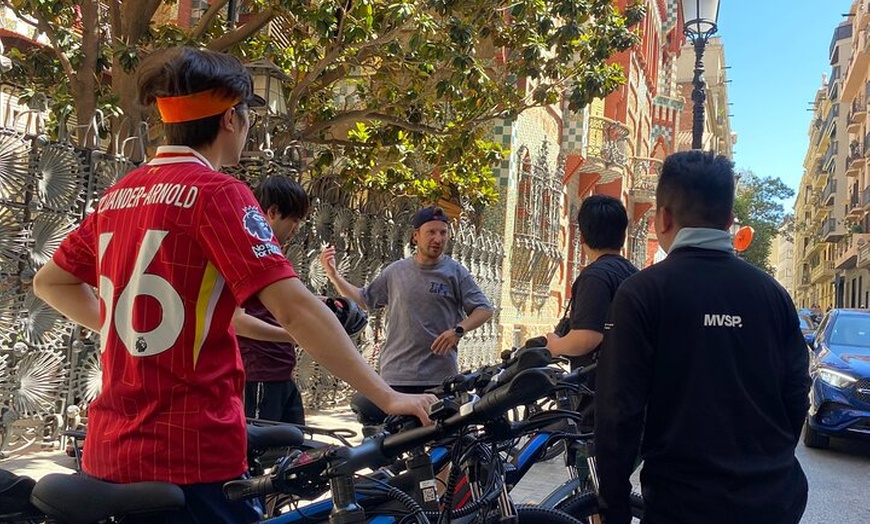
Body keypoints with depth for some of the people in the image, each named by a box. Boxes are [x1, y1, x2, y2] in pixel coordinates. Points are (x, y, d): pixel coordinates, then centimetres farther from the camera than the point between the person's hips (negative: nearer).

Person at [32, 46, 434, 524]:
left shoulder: (118, 194, 9)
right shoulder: (217, 193, -13)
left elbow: (49, 282, 21)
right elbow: (295, 309, -22)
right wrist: (388, 398, -19)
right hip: (191, 452, -7)